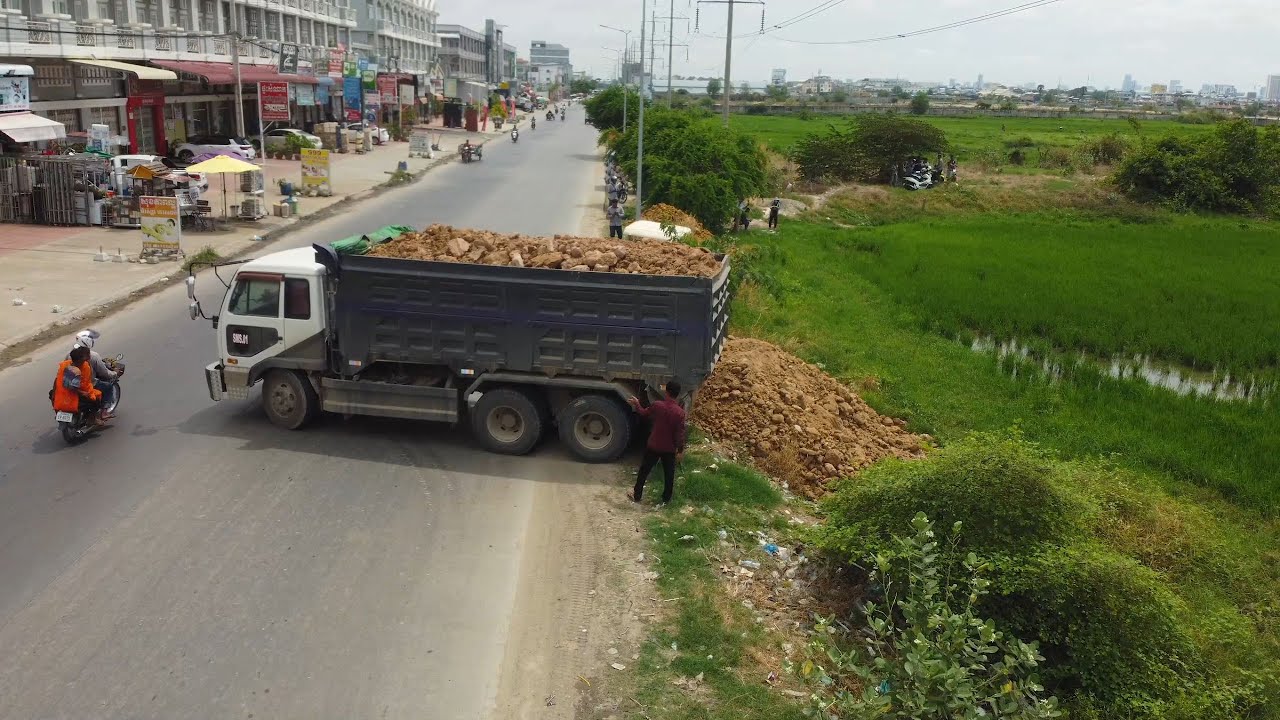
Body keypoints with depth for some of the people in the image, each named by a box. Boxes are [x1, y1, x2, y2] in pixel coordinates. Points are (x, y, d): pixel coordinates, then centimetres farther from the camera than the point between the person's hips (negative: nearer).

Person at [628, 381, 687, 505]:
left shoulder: (657, 405, -15)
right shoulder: (680, 412, -19)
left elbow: (644, 413, 6)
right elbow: (680, 434, -15)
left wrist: (636, 404, 25)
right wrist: (680, 450, -4)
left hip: (653, 446, 1)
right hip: (669, 449, -1)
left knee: (644, 471, 18)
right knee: (669, 474, 18)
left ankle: (637, 495, 29)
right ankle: (666, 499, 29)